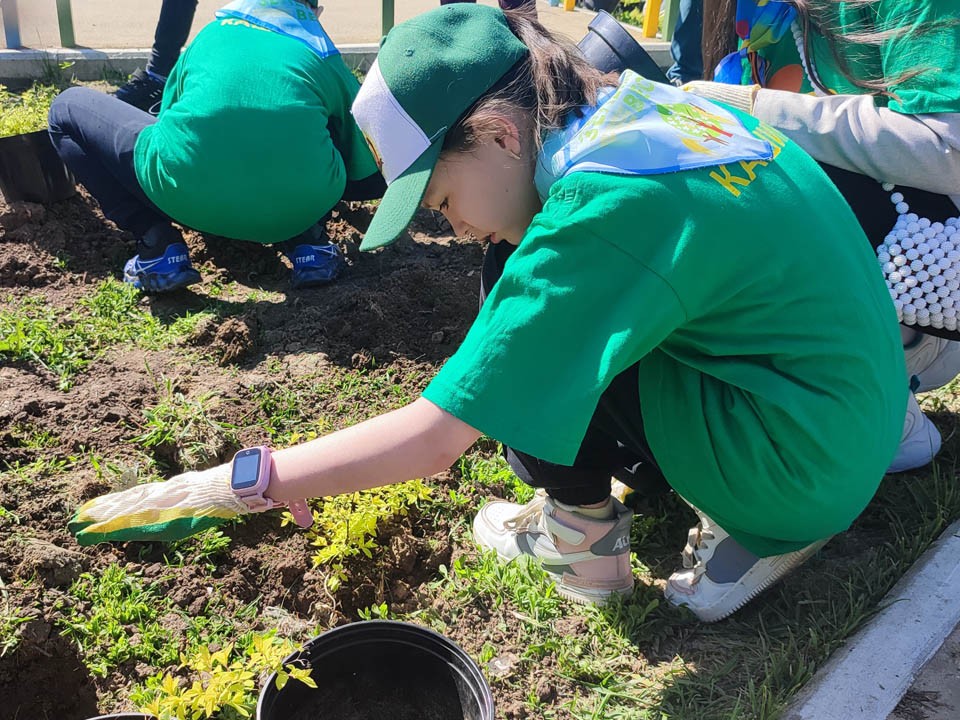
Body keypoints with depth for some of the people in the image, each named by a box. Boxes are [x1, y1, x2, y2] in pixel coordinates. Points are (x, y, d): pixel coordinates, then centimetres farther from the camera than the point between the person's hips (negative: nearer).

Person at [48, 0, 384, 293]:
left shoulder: (212, 31, 24)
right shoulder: (325, 53, 20)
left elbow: (169, 117, 36)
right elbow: (372, 181, 23)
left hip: (185, 197, -1)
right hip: (300, 209, 1)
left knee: (68, 107, 25)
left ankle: (157, 244, 9)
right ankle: (308, 240, 12)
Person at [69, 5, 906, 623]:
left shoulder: (597, 209, -26)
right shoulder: (643, 105, -1)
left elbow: (434, 438, -26)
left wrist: (231, 485, -19)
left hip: (806, 465, -8)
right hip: (854, 418, 9)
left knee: (542, 330, -16)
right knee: (537, 299, 11)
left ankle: (585, 539, 4)